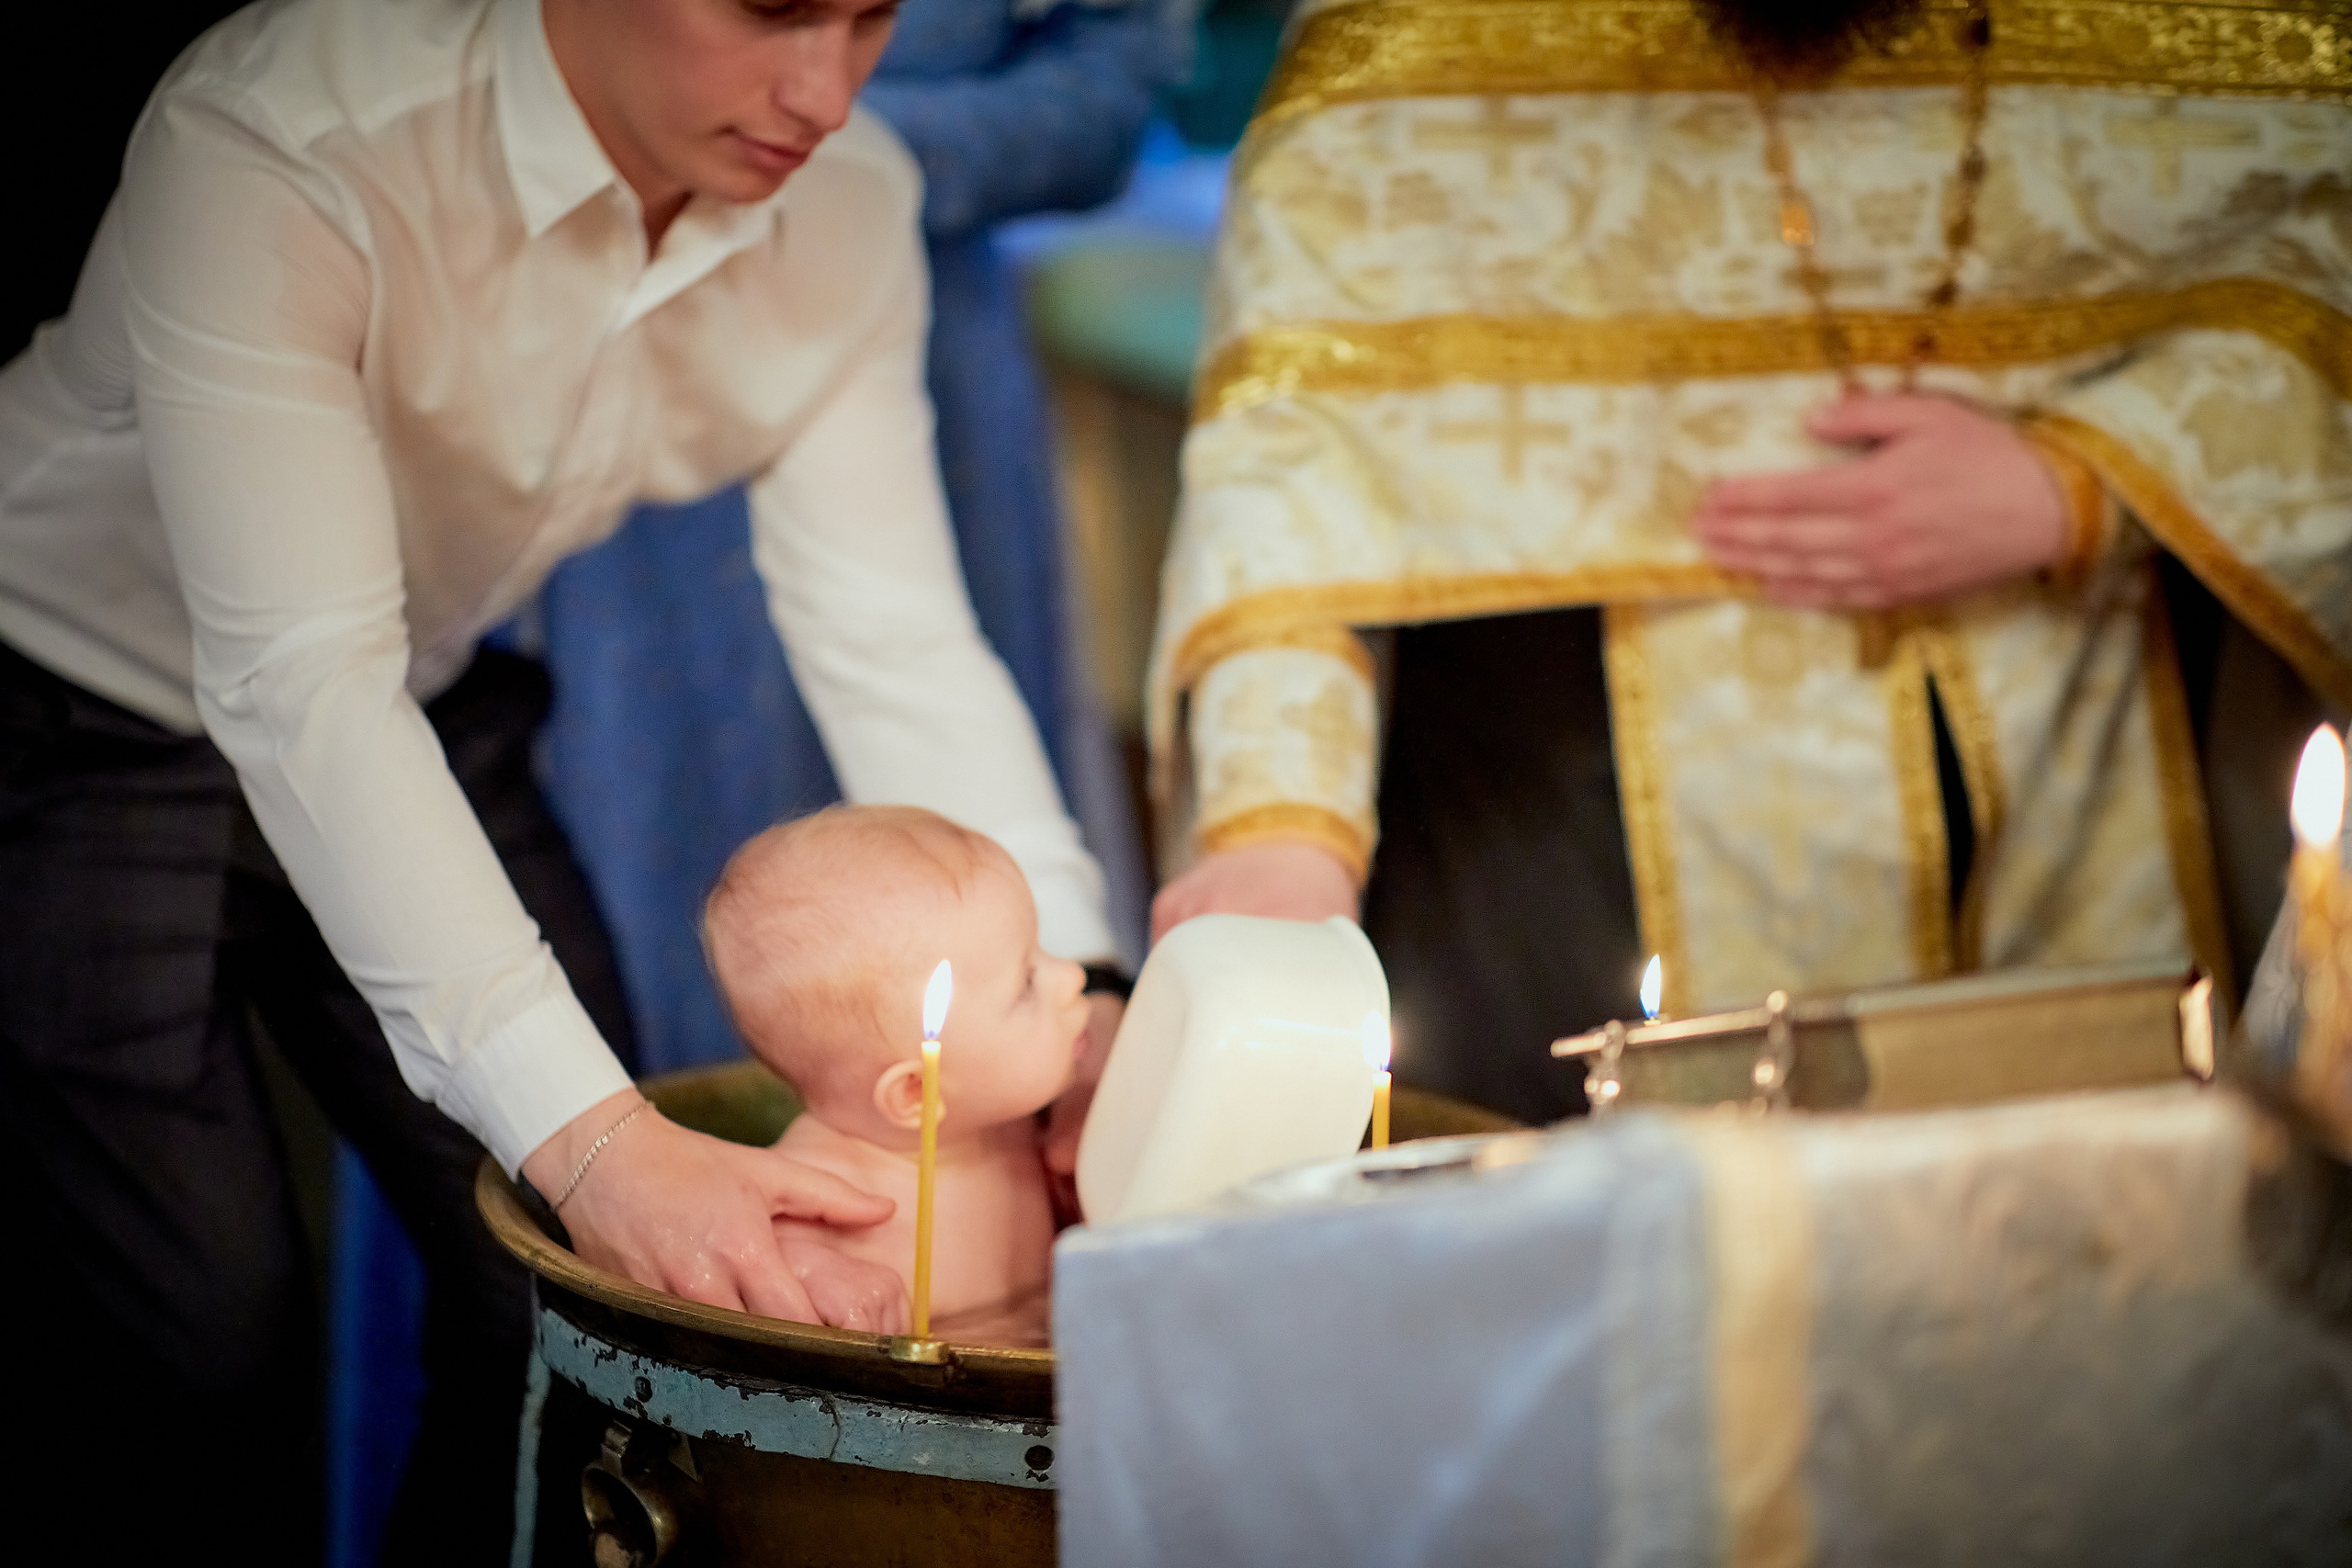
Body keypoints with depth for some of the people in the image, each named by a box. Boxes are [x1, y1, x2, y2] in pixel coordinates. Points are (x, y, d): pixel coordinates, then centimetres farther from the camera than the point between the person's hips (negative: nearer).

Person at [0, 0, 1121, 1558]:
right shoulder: (267, 148, -34)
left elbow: (894, 640, -15)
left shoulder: (845, 201, -15)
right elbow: (296, 682, -39)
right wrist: (590, 1135, -46)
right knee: (214, 1359, -12)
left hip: (423, 720, 6)